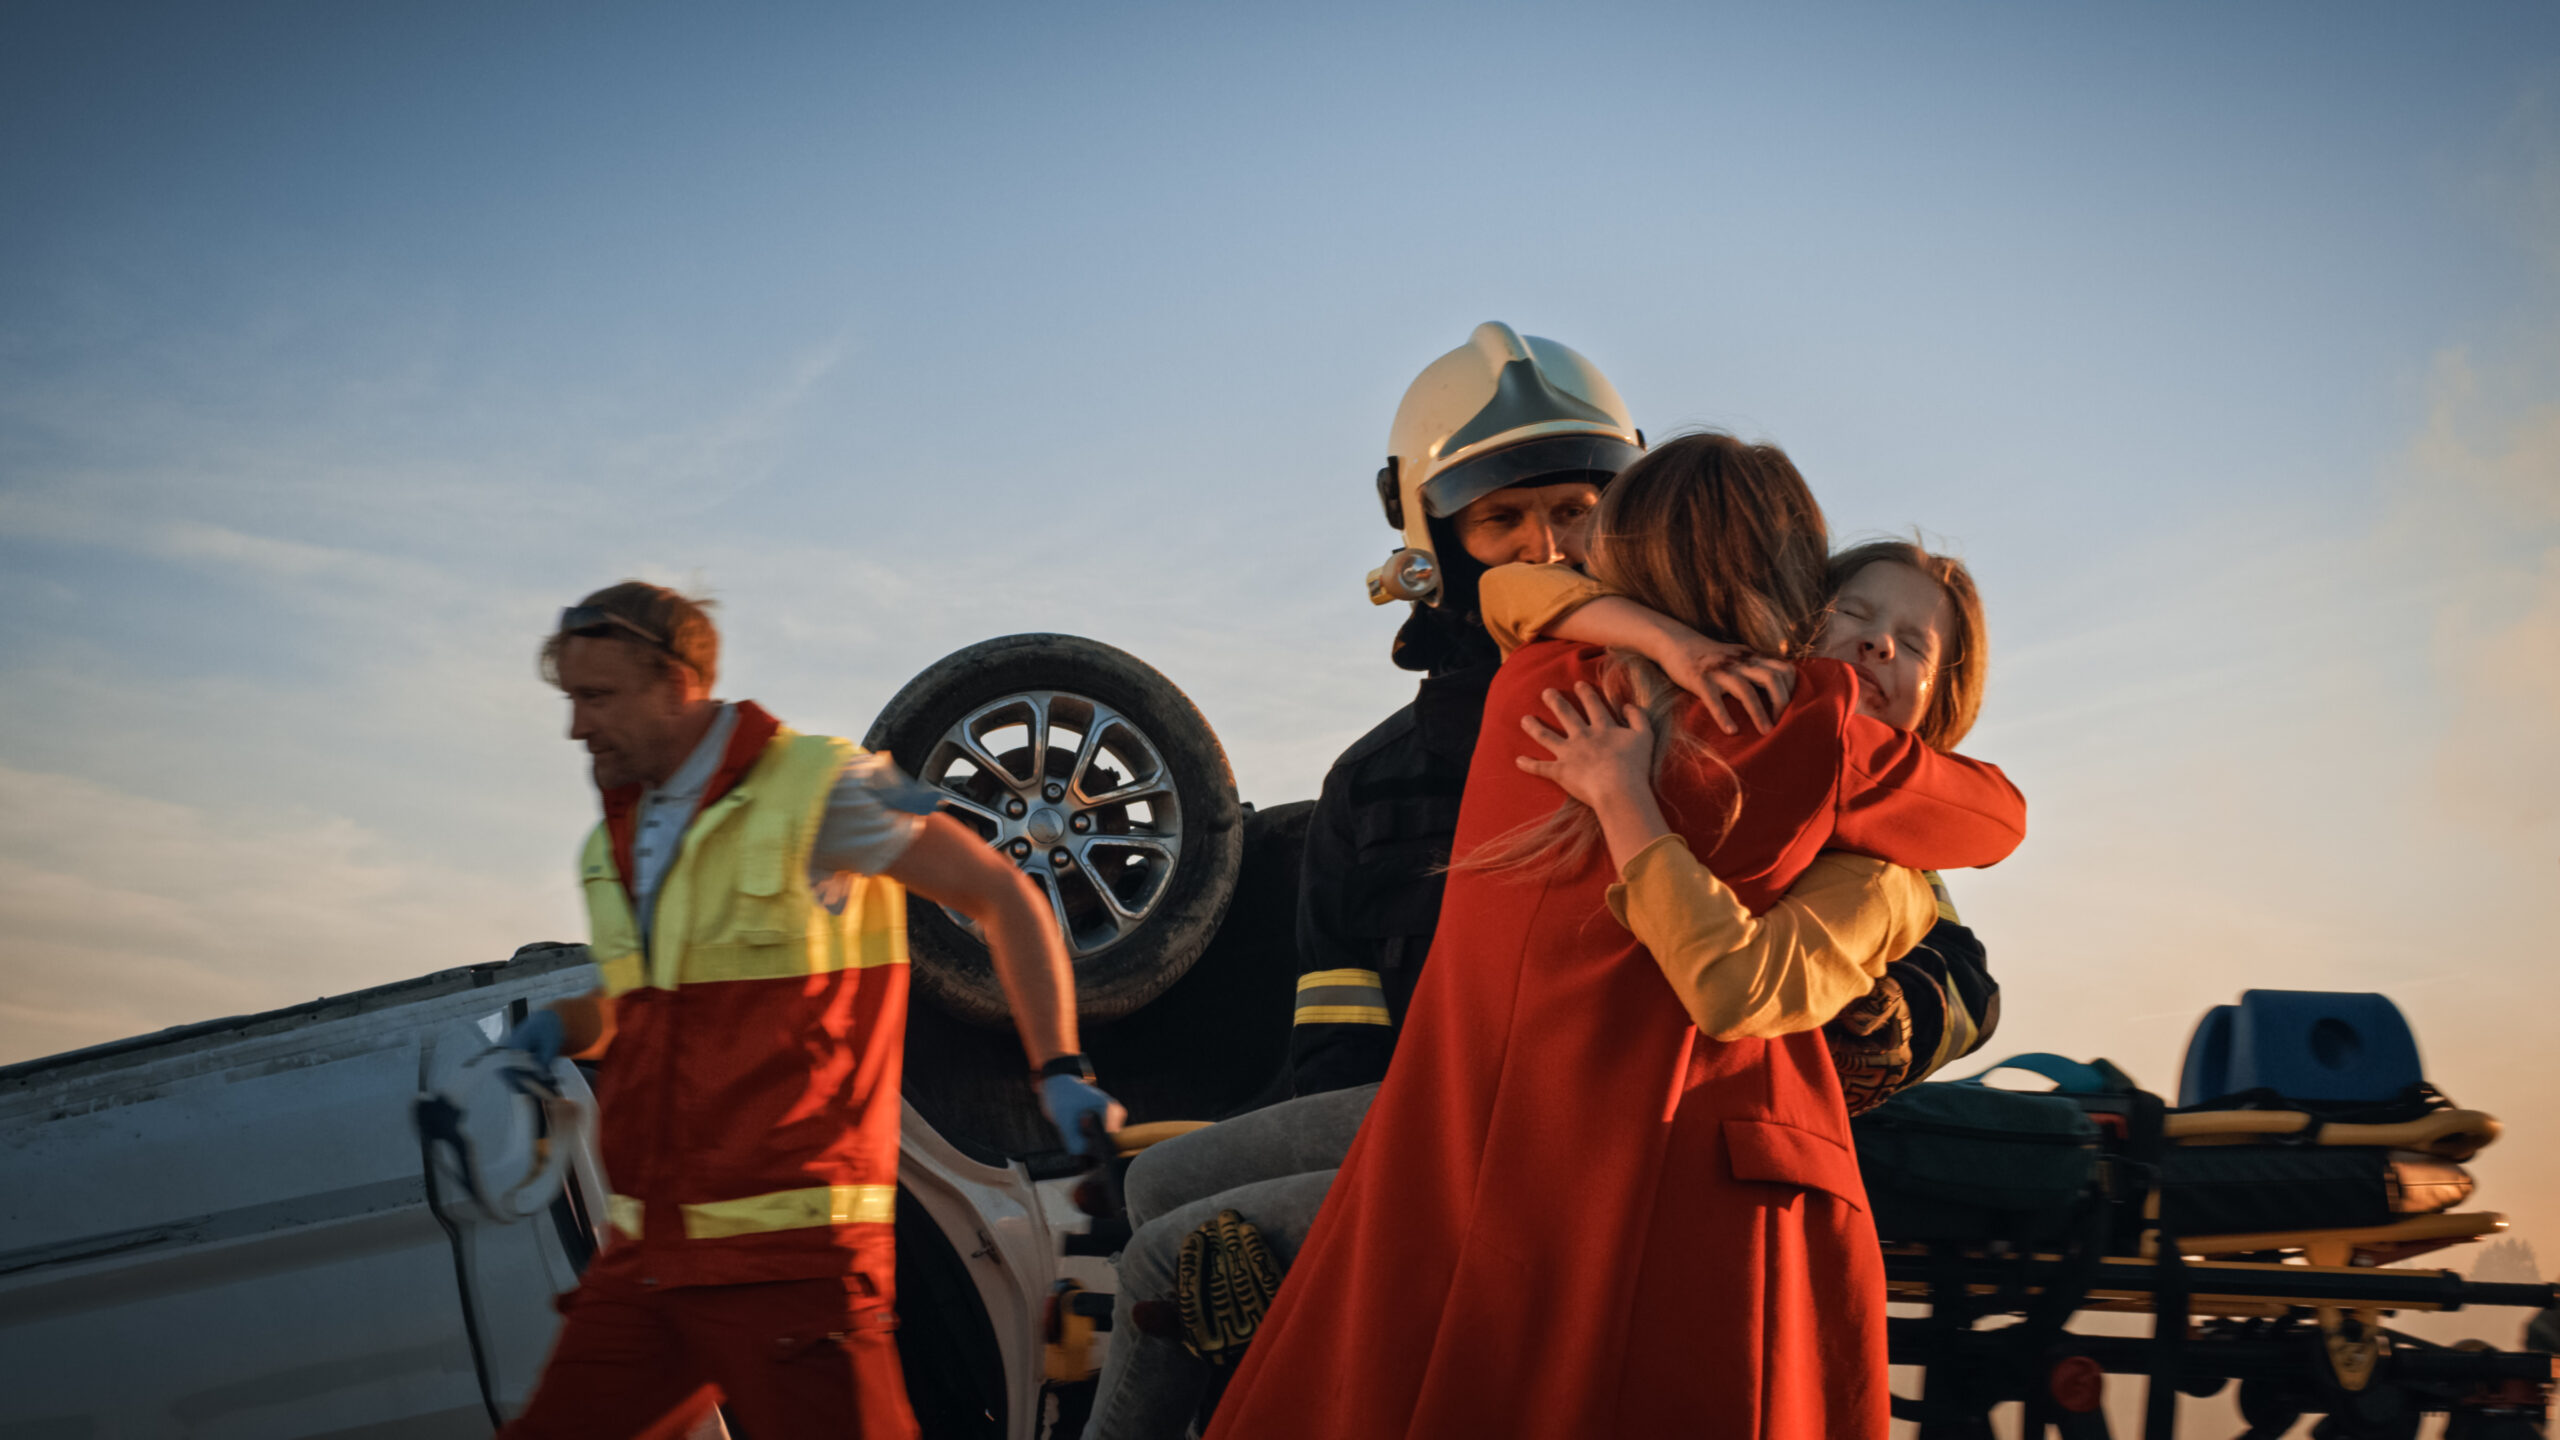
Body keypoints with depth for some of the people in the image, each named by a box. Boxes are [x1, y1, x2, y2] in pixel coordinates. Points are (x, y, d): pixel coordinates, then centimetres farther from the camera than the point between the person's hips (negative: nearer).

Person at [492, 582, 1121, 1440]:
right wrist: (559, 1027, 7)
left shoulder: (813, 790, -7)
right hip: (643, 1256, 7)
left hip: (790, 1255, -7)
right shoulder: (618, 835, 15)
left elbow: (1002, 897, -4)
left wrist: (1059, 1072, -13)